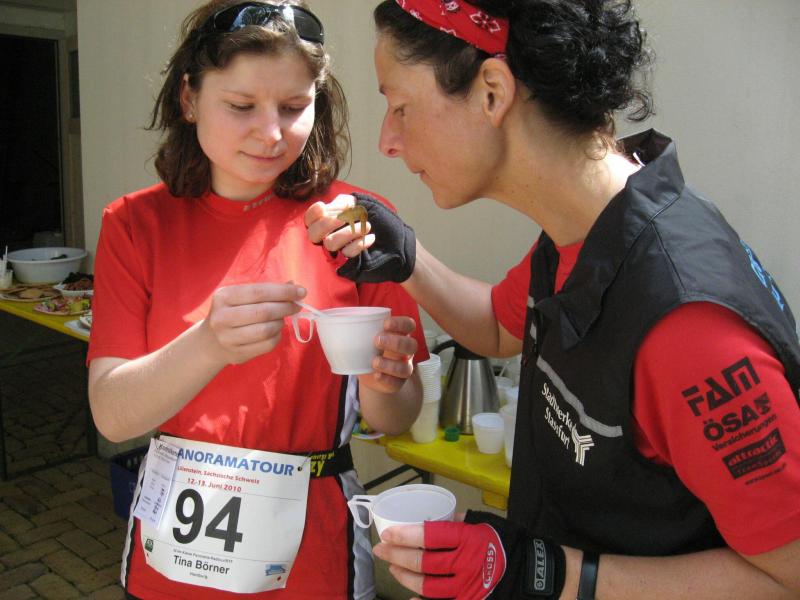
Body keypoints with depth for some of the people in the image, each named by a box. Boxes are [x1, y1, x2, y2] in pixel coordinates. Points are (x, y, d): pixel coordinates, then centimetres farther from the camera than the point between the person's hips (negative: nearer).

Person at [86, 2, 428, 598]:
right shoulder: (137, 223, -7)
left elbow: (393, 421, -7)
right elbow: (113, 416, -15)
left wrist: (382, 382, -30)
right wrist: (210, 345, -33)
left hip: (309, 551, -1)